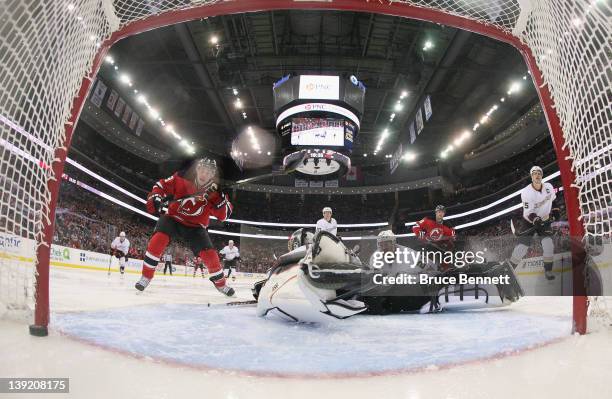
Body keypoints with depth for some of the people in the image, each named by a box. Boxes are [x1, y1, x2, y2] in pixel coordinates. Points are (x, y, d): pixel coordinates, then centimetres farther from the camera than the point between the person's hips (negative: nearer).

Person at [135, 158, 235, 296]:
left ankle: (220, 284, 15)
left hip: (195, 226, 1)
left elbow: (223, 215, -20)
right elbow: (161, 186, -5)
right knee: (159, 238, -27)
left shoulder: (214, 190, -15)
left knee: (209, 254, -10)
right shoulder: (180, 178, -17)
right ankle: (146, 276, -10)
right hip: (173, 217, 0)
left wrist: (218, 196, -34)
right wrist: (155, 198, -24)